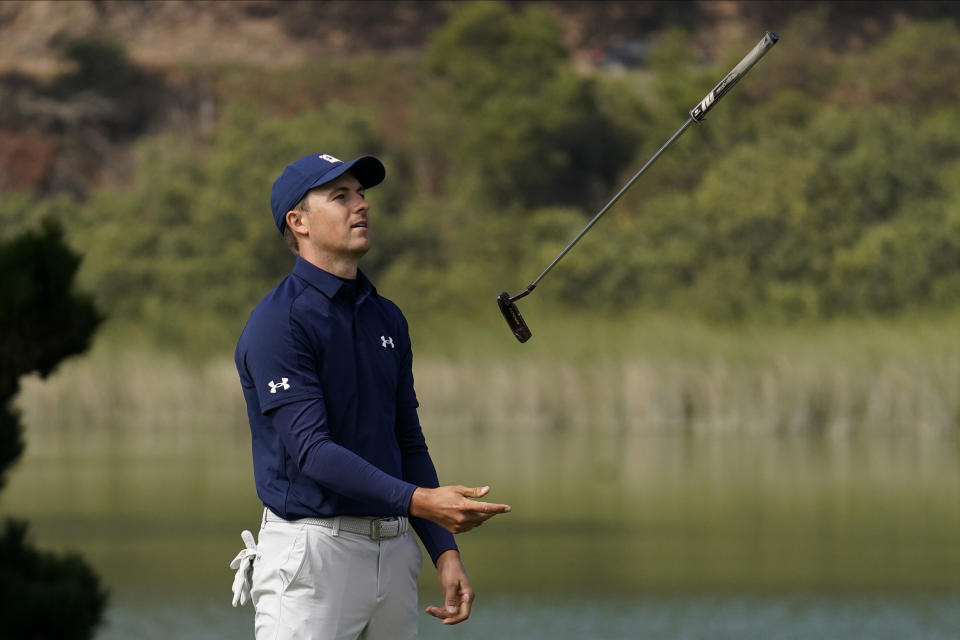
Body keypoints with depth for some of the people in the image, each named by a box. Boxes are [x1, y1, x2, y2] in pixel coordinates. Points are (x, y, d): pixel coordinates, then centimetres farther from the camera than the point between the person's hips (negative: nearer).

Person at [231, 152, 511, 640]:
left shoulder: (387, 319, 14)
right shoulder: (278, 323, -10)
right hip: (312, 549, -7)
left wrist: (445, 551, 8)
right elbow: (312, 450, -19)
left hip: (392, 553, 7)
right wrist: (419, 501, -28)